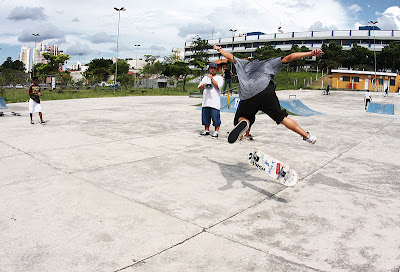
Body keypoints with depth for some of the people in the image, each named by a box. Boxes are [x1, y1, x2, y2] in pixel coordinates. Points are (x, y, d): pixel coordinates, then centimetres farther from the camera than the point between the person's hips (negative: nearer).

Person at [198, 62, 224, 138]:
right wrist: (205, 85, -4)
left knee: (215, 117, -7)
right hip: (205, 102, 5)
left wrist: (212, 78, -10)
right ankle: (206, 130, 20)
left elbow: (218, 86, -12)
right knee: (205, 116, 9)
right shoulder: (205, 77, 21)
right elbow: (199, 87, 15)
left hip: (215, 102, -5)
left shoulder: (219, 78, 5)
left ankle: (216, 131, 1)